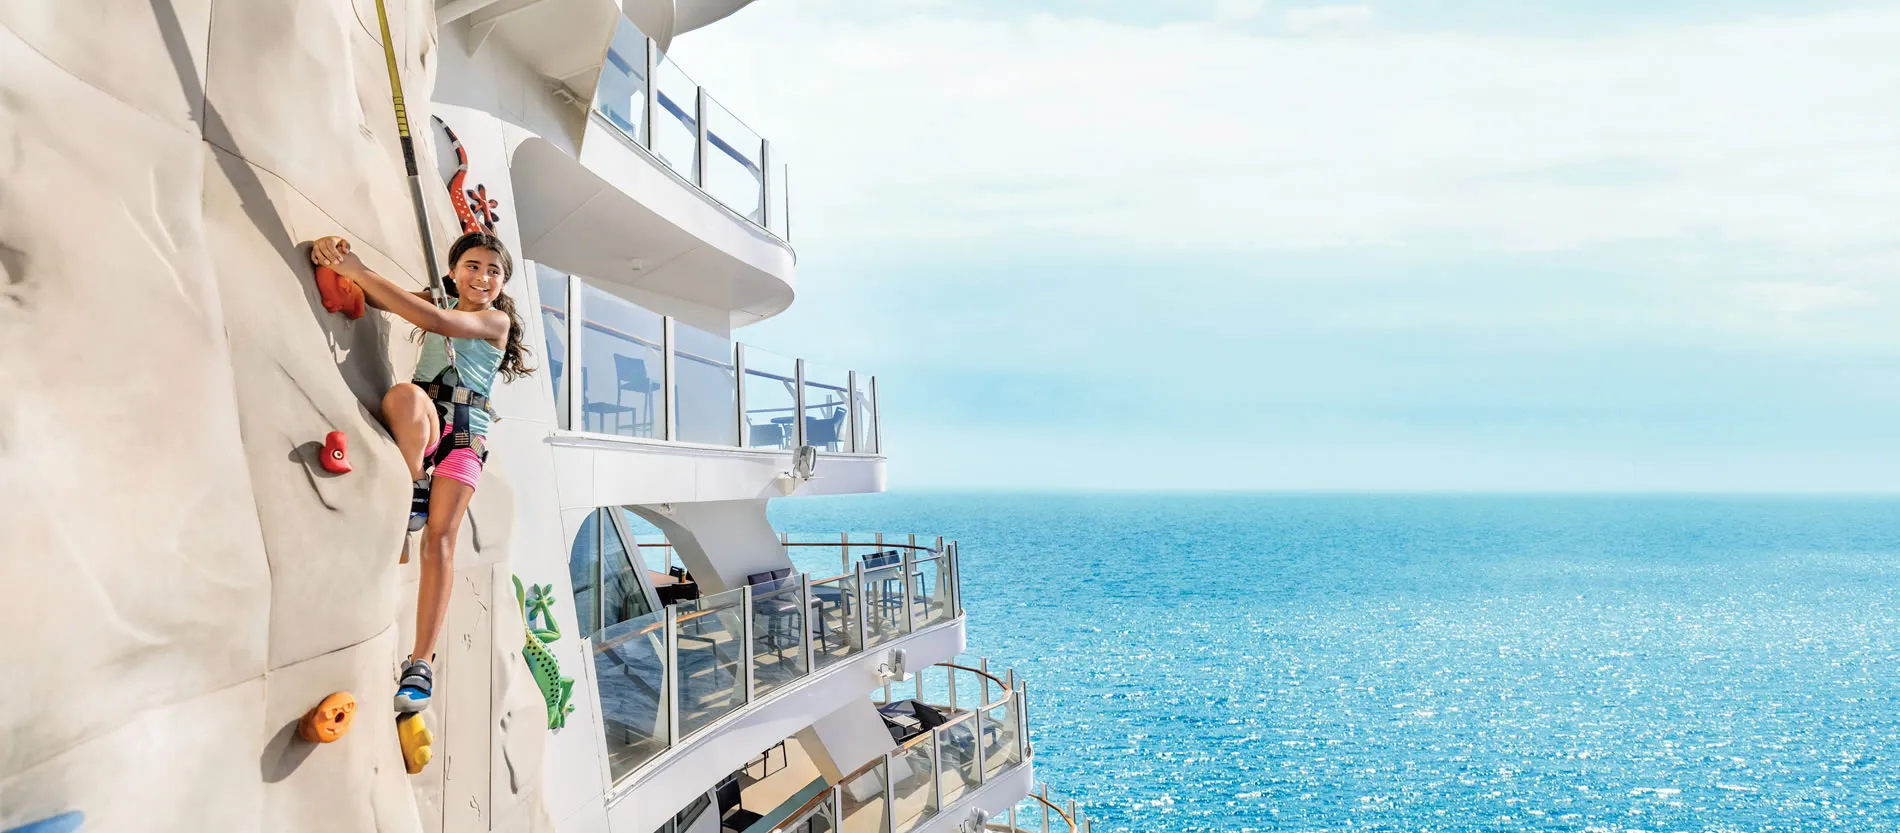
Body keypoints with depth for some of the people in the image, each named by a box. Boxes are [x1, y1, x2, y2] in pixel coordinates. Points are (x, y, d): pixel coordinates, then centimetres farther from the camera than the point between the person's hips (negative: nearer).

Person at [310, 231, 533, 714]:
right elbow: (375, 296, 5)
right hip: (418, 427, 2)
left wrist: (360, 272, -18)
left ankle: (421, 663, -14)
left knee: (440, 538, -15)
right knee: (405, 395, -35)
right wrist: (341, 257, -17)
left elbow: (434, 321, -13)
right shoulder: (436, 303, 19)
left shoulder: (496, 321, 4)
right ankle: (414, 495, -22)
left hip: (464, 432, -2)